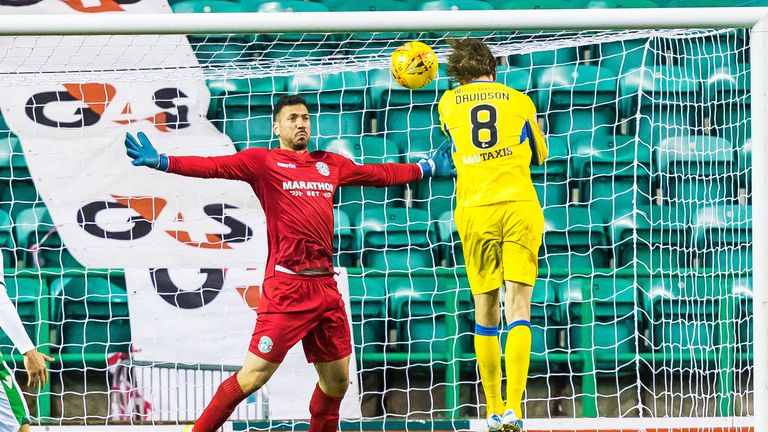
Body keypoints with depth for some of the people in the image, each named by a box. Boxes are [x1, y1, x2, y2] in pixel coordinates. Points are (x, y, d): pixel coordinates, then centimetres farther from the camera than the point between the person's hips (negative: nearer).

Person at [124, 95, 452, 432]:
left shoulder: (330, 164, 17)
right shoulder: (262, 161, 2)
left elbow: (380, 174, 30)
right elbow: (213, 166, -10)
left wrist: (427, 168, 36)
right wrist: (161, 162, -23)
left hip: (325, 286, 6)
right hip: (286, 286, -6)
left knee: (337, 380, 11)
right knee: (253, 376, -9)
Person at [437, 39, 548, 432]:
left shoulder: (448, 103, 12)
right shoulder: (520, 101, 10)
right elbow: (540, 155, 23)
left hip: (474, 211, 1)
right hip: (520, 206, -1)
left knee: (485, 309, 8)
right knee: (518, 304, -4)